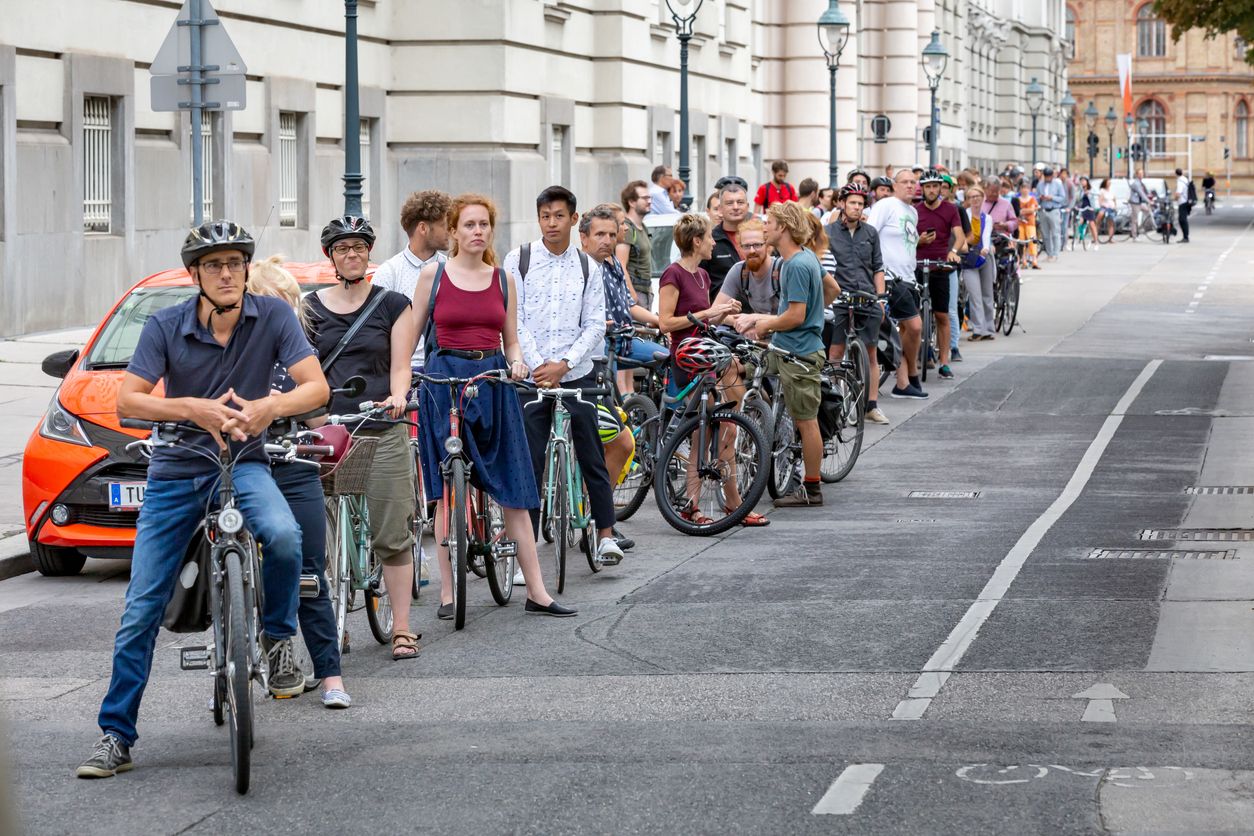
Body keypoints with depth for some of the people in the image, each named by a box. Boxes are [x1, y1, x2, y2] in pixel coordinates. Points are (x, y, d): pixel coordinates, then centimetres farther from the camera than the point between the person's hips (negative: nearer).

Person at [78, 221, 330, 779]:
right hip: (175, 475, 1)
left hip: (243, 465, 0)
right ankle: (115, 736, 6)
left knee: (283, 535, -34)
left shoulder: (273, 316, -8)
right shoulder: (165, 326, -9)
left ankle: (278, 639, -6)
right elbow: (127, 401, -17)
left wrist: (269, 406, -36)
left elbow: (316, 387, -15)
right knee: (141, 610, -3)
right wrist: (194, 409, -34)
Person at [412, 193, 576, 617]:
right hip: (444, 379, -2)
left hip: (494, 381, 2)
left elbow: (511, 341, 14)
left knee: (514, 490, 0)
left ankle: (537, 592, 1)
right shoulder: (433, 275, 4)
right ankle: (447, 593, 6)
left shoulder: (504, 280, 11)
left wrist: (517, 363, -7)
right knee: (447, 490, 0)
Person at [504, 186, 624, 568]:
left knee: (592, 458, 1)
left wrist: (563, 364, -10)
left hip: (576, 375, 1)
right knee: (529, 464, -1)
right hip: (532, 375, -1)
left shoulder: (586, 266, 6)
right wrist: (538, 365, -11)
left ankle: (605, 535, 10)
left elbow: (595, 324, 2)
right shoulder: (519, 260, 1)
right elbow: (513, 320, -3)